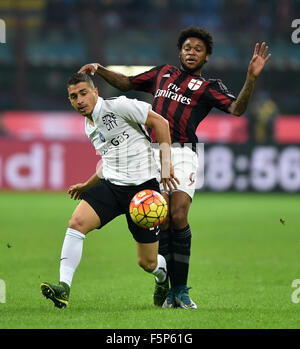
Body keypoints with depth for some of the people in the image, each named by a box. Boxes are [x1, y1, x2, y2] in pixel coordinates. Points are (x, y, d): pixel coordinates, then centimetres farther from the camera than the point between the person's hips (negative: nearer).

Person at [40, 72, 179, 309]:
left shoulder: (116, 106, -9)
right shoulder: (89, 127, 16)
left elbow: (159, 121, -11)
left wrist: (166, 163, -14)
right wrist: (87, 185, 24)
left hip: (142, 186, -6)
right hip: (110, 185, 6)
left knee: (147, 263, 2)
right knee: (77, 222, -22)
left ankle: (164, 275, 39)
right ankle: (64, 287, -24)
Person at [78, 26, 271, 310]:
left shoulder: (208, 87, 12)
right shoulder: (162, 73, 22)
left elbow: (236, 109, -5)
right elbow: (126, 83, 34)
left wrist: (251, 77, -18)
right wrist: (99, 69, 21)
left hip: (183, 153, -2)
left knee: (179, 216, -15)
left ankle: (180, 289, -5)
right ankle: (167, 289, -4)